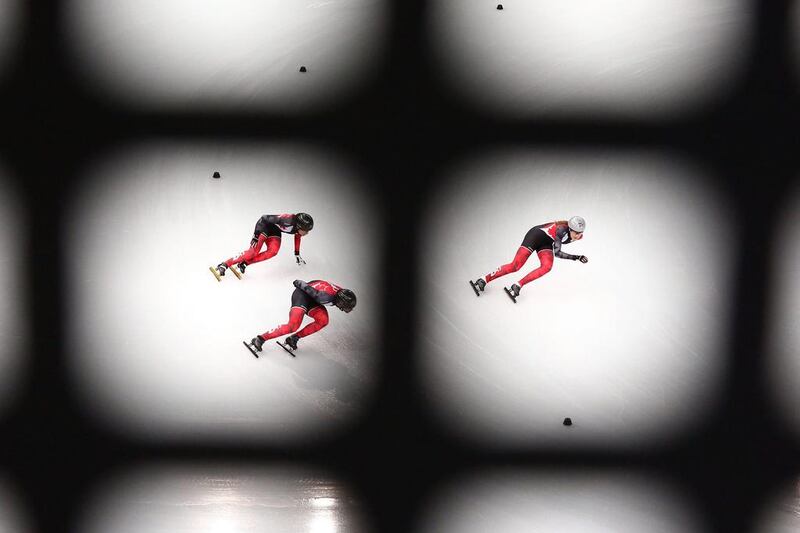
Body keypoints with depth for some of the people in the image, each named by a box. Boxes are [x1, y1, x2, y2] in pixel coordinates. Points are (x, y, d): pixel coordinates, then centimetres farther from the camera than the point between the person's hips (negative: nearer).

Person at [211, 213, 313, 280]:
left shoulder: (299, 226, -15)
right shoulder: (288, 222, -39)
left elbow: (297, 237, 9)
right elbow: (264, 219, -32)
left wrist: (297, 254, 17)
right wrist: (256, 235, -30)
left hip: (274, 231, 7)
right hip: (264, 226, -7)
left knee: (273, 251, -21)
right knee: (253, 251, -19)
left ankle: (243, 264, -20)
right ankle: (224, 265, -15)